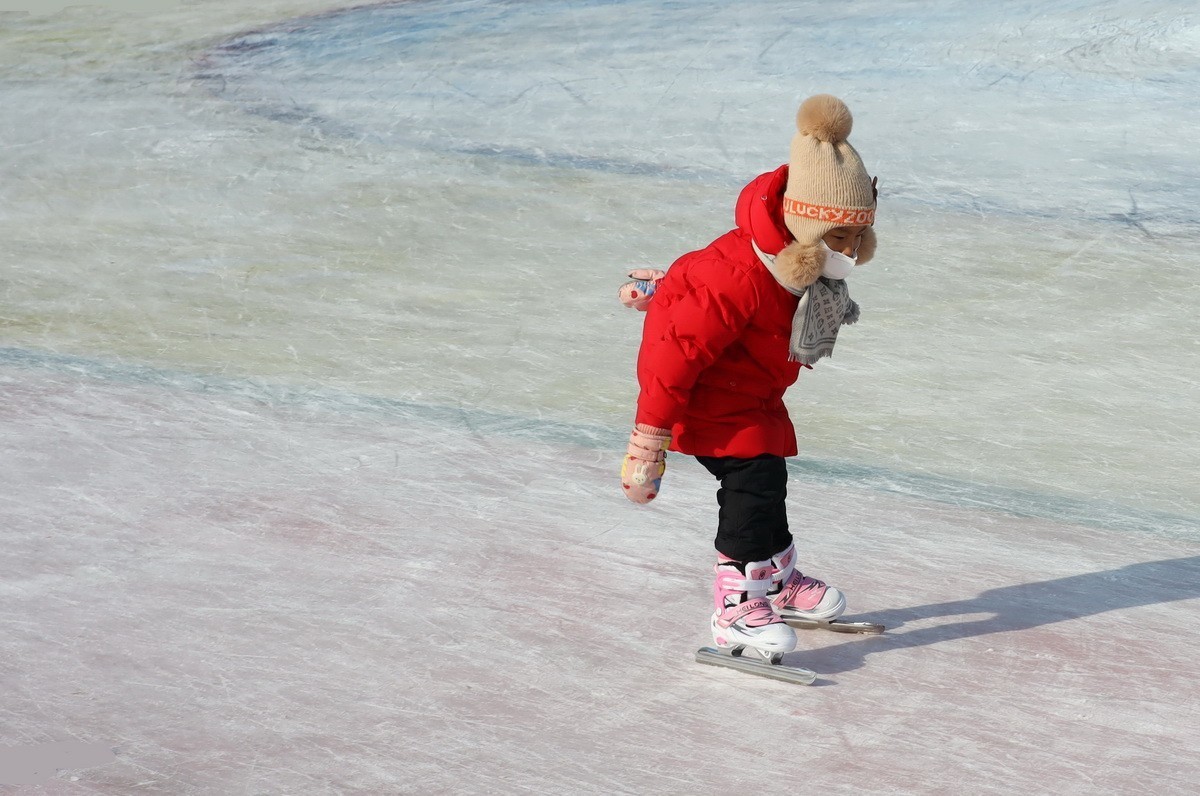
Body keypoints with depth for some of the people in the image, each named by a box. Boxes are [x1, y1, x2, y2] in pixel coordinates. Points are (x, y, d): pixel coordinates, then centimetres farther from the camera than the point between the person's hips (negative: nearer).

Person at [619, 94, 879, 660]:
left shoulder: (808, 265, -9)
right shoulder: (737, 280, -38)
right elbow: (675, 354, -33)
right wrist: (650, 437, -28)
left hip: (754, 387, 9)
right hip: (705, 386, -9)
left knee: (766, 475, 18)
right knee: (752, 475, -17)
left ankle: (777, 581, 38)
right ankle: (737, 605, -12)